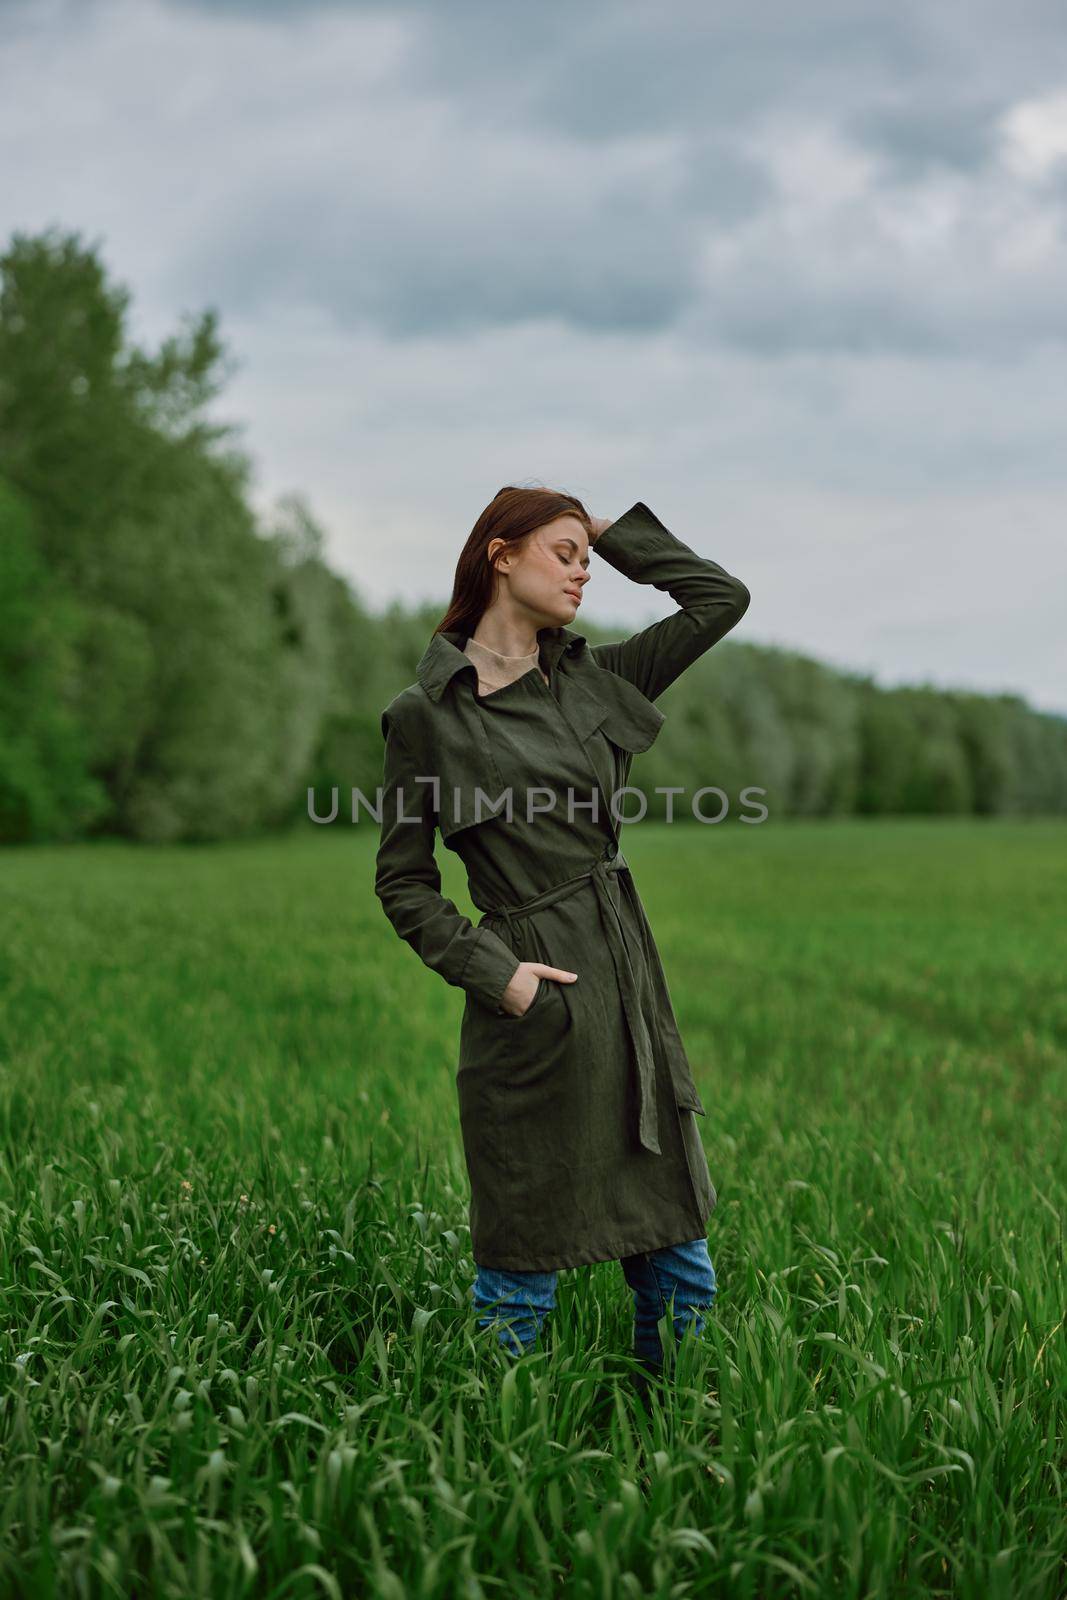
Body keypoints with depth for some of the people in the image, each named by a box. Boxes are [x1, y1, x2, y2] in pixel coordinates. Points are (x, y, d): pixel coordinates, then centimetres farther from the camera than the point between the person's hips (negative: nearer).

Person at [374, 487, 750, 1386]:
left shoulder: (595, 680, 11)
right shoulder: (426, 713, -2)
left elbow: (722, 598, 14)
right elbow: (403, 883, 1)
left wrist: (610, 531, 13)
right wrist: (495, 973, -11)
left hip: (630, 989, 6)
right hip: (531, 1012, -5)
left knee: (681, 1277, 11)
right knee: (520, 1286, 4)